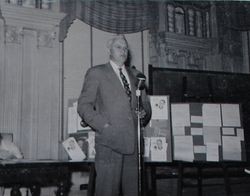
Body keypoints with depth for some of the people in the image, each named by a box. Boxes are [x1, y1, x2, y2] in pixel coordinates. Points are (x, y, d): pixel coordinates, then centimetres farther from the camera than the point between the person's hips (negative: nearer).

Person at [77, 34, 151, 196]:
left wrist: (145, 113, 3)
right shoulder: (96, 73, 6)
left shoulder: (135, 75, 20)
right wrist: (104, 126, -12)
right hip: (109, 142, -4)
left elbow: (145, 103, 26)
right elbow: (84, 105, 0)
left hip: (132, 141, 5)